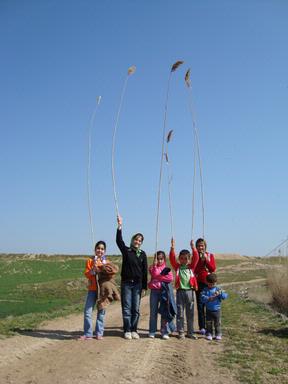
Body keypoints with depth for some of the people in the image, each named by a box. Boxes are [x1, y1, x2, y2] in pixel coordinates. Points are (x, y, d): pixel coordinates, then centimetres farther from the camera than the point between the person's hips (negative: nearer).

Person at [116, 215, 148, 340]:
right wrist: (119, 227, -27)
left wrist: (144, 287, 0)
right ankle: (127, 330, 11)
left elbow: (144, 271, 4)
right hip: (126, 283, -1)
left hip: (138, 284, 1)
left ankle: (134, 330, 17)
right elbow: (119, 241, -16)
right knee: (126, 308, 2)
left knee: (136, 309, 5)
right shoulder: (126, 250, 2)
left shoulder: (142, 254, 5)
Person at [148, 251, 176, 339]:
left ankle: (165, 332, 12)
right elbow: (154, 274, -15)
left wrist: (158, 277, -10)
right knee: (153, 312, 6)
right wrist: (155, 265, -20)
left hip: (164, 291, 0)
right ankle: (152, 331, 16)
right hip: (154, 291, 0)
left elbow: (170, 278, -11)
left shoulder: (166, 268, 5)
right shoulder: (152, 267, 5)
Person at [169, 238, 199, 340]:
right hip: (180, 291, -1)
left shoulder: (191, 267, 6)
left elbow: (196, 258, -7)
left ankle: (190, 332, 19)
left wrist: (193, 247, -19)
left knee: (190, 313, 9)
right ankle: (181, 332, 14)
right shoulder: (177, 267, 4)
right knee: (180, 313, 4)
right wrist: (172, 248, -22)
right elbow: (172, 259, -9)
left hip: (189, 291, 1)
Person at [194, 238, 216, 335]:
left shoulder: (210, 256, 5)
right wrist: (199, 259, -16)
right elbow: (193, 269, -8)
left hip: (209, 283, 0)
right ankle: (202, 327, 8)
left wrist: (206, 259, -13)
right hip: (199, 283, 0)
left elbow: (213, 269, -5)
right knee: (200, 306, 1)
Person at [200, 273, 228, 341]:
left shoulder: (218, 289, 0)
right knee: (208, 323, 6)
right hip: (209, 310, 0)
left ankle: (218, 334, 20)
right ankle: (209, 334, 18)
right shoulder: (205, 290, -3)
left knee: (217, 323, 7)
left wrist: (220, 294, -27)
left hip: (217, 310, 0)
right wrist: (208, 298, -29)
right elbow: (202, 298, -14)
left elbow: (225, 296, -10)